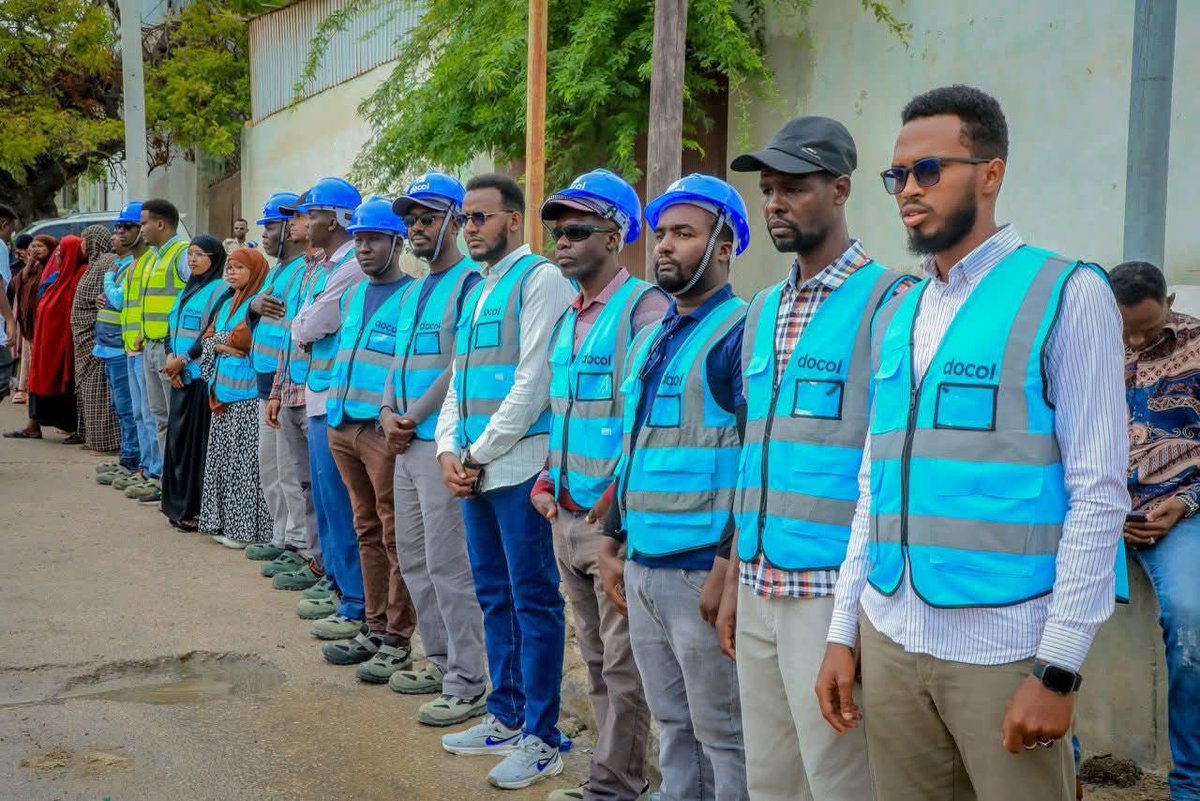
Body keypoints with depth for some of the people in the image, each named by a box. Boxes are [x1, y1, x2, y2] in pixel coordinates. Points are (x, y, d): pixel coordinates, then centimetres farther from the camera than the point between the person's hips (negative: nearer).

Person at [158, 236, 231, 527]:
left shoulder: (221, 291, -7)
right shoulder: (187, 291, 19)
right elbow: (173, 328, 17)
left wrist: (183, 359, -12)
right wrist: (170, 357, -1)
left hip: (203, 377, -8)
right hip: (181, 377, 8)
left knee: (199, 442, -7)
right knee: (179, 438, 8)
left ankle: (198, 509, -3)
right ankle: (180, 505, 15)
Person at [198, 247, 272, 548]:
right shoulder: (227, 303, 18)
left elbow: (243, 339, -18)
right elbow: (207, 339, 13)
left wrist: (218, 340, -1)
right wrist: (226, 347, -5)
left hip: (247, 393, -8)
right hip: (223, 389, 9)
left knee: (243, 460, -6)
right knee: (222, 456, 10)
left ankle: (245, 527, -2)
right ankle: (224, 522, 17)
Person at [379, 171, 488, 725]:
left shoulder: (469, 283, -10)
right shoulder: (412, 292, 18)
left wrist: (413, 418, -12)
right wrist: (388, 413, 3)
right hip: (407, 446, 9)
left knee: (448, 565, -7)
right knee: (413, 560, 15)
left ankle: (467, 685, 1)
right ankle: (439, 662, 28)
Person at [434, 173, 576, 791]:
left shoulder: (540, 279, -8)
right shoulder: (476, 291, 19)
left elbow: (534, 381, -15)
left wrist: (480, 453, -11)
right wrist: (449, 450, 4)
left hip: (518, 467, -8)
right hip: (474, 470, 9)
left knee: (534, 601, -2)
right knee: (494, 597, 15)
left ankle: (540, 738, 5)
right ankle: (505, 717, 27)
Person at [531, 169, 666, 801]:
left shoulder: (644, 308, -13)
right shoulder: (567, 316, 13)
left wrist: (617, 500, -19)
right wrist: (547, 482, 12)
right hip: (567, 515, 9)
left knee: (623, 665, 2)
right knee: (595, 656, 16)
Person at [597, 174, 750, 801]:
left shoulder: (742, 332, -10)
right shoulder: (649, 341, 16)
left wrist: (729, 568, -20)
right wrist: (612, 544, 18)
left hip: (702, 570, -8)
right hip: (641, 567, 8)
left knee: (724, 734, 2)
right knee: (672, 726, 16)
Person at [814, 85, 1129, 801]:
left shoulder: (1066, 294, -5)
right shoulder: (894, 316, 12)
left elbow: (1098, 494, -9)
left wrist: (1059, 668, -13)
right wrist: (843, 632, 11)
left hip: (1004, 648, -5)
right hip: (889, 641, 5)